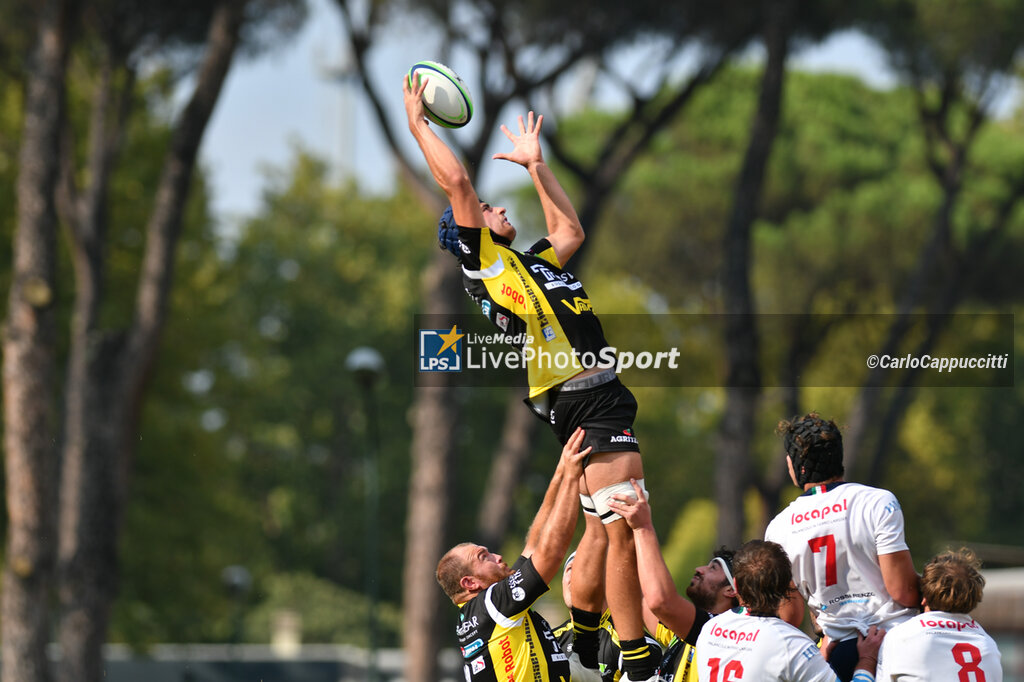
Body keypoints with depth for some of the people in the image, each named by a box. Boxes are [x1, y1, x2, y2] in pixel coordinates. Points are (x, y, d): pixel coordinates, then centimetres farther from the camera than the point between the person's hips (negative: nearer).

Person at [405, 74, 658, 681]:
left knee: (604, 531, 13)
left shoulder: (531, 261, 24)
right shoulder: (484, 262, 1)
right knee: (625, 531, -13)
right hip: (586, 402, -9)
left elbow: (571, 230, 40)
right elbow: (456, 182, -3)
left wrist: (534, 163, 39)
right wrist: (417, 124, 6)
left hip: (599, 397, 9)